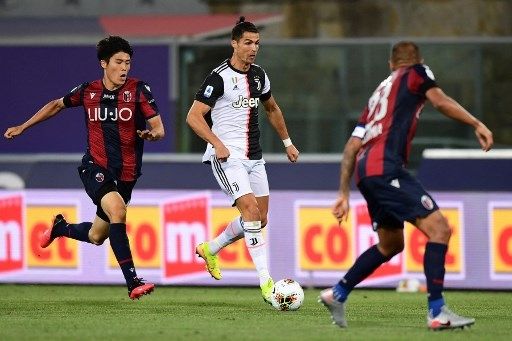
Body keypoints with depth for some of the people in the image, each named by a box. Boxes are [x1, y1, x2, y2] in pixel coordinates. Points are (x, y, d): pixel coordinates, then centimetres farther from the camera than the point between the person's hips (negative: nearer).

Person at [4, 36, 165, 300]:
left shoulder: (138, 90, -5)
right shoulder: (88, 91, 1)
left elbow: (159, 128, -8)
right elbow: (57, 105, 20)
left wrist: (152, 133, -32)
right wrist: (23, 127, 22)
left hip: (126, 174, 2)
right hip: (95, 167, -2)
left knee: (96, 236, 12)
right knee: (117, 210, -30)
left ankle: (61, 228, 47)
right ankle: (133, 282, -31)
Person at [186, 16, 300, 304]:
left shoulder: (259, 75, 10)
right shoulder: (219, 77, -12)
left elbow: (272, 108, 28)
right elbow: (194, 116, -13)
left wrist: (287, 142, 29)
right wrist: (218, 144, -22)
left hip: (254, 157, 8)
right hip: (228, 156, -8)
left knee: (260, 219, 10)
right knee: (251, 210, -21)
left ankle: (210, 249, 33)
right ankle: (265, 280, -24)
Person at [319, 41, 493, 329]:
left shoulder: (379, 93, 30)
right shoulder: (417, 73, 11)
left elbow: (352, 146, 27)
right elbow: (440, 101, -11)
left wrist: (344, 194, 28)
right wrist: (477, 125, -11)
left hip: (365, 170, 9)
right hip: (385, 168, -9)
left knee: (391, 244, 25)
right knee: (439, 228, -13)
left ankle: (337, 294, 31)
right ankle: (437, 312, -20)